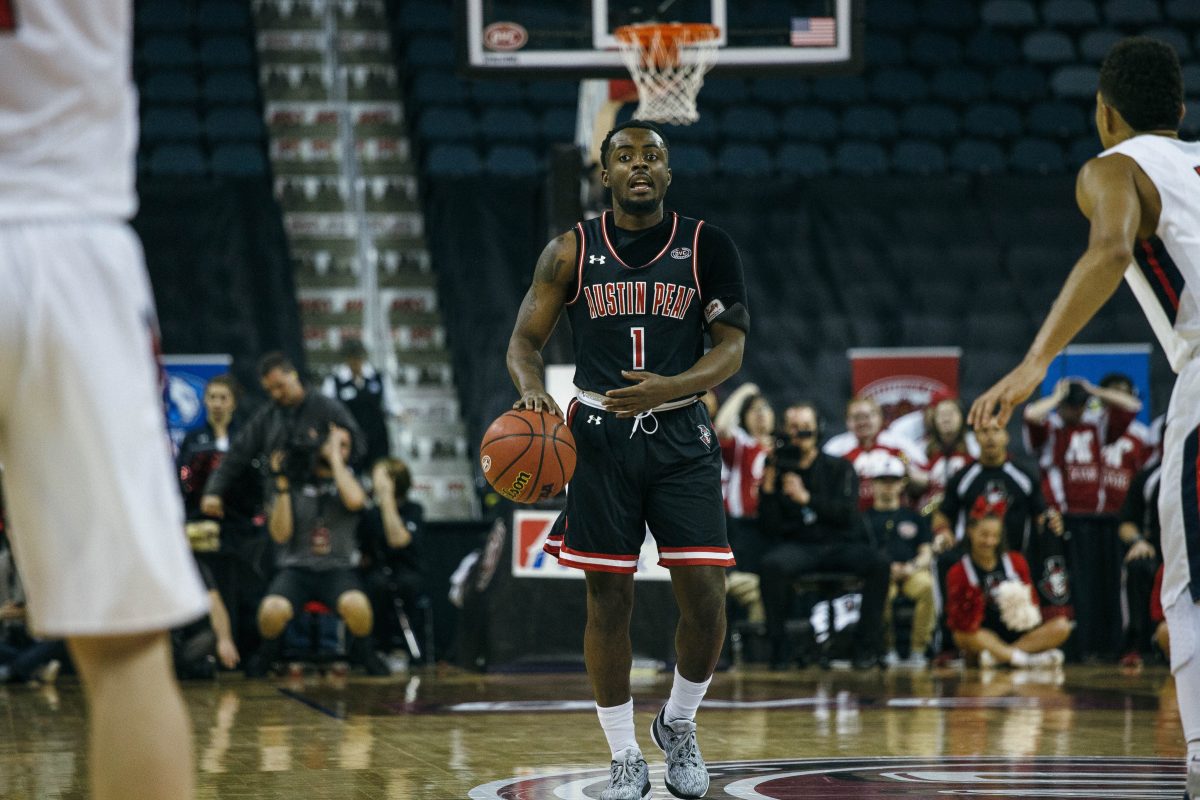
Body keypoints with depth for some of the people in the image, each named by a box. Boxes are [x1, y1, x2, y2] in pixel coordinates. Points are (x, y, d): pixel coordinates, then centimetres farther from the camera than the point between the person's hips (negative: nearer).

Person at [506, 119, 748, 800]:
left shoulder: (708, 247, 1)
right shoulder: (572, 252, 3)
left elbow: (732, 348, -4)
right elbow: (526, 340, 5)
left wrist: (668, 386, -22)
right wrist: (532, 390, -18)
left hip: (681, 436, 0)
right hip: (600, 436, 0)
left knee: (706, 596, -7)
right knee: (609, 599, 1)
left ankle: (680, 726, 19)